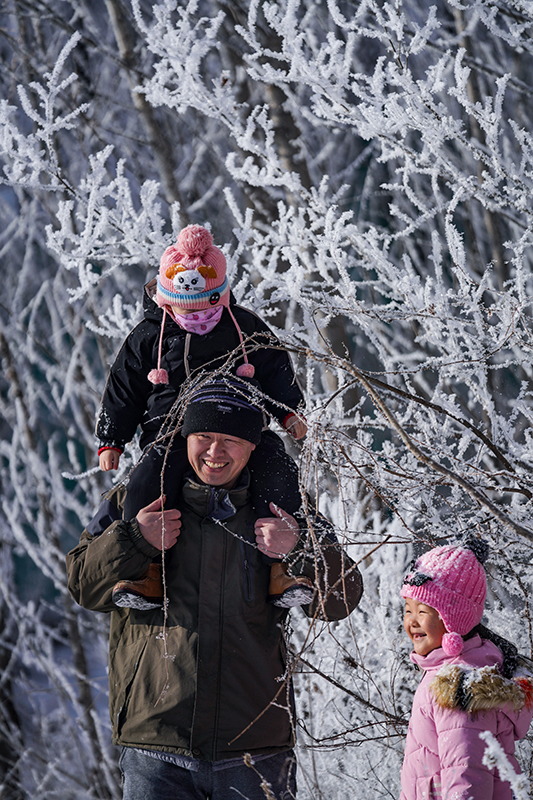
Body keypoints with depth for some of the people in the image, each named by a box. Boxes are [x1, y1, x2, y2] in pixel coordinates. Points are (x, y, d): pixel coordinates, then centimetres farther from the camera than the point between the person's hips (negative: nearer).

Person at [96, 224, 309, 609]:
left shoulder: (247, 328, 8)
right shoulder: (149, 336, 6)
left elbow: (277, 372, 18)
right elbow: (122, 392, 11)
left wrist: (289, 411, 5)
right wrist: (110, 441, 6)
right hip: (171, 430, -1)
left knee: (280, 470, -27)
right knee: (145, 480, -33)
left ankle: (277, 565, -26)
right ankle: (148, 569, -26)